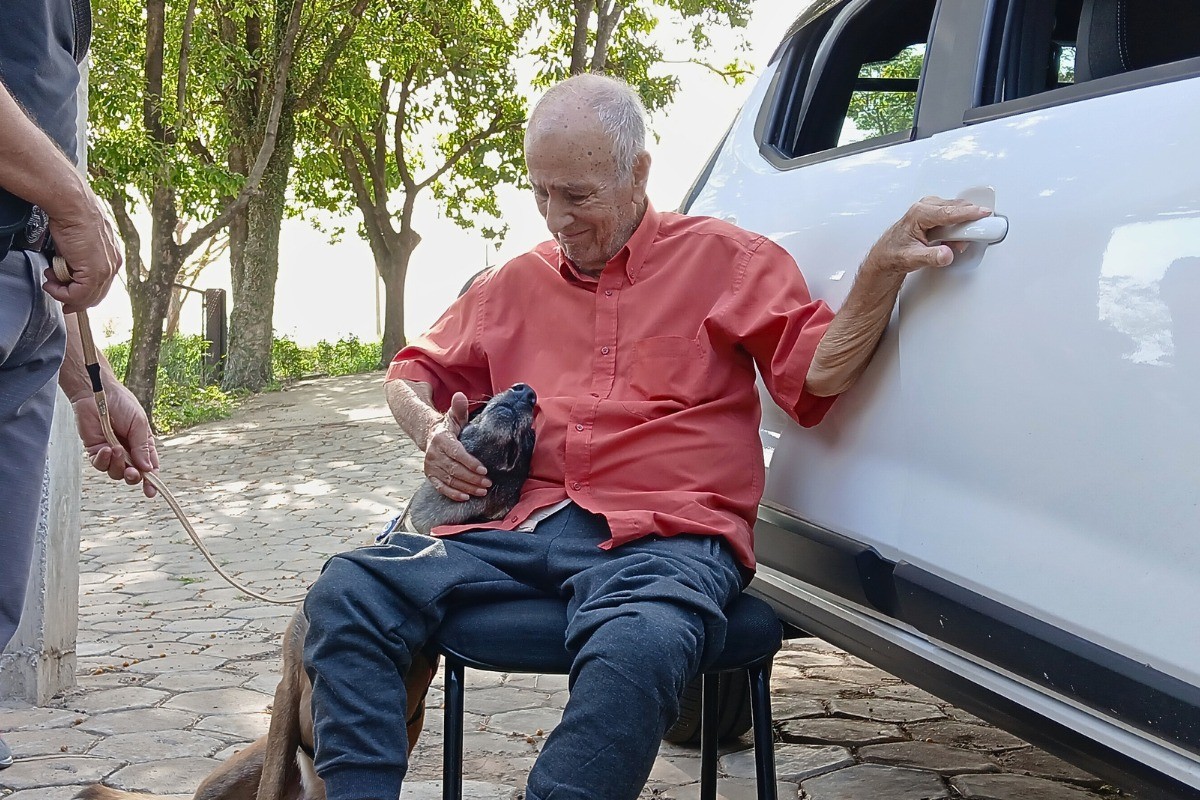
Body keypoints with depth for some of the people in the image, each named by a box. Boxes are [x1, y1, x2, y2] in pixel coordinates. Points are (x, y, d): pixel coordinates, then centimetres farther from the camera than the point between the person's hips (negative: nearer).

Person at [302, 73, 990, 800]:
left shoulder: (726, 261, 11)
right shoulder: (516, 284, 23)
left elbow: (819, 372, 1)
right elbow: (414, 374, 34)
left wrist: (885, 269, -16)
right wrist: (431, 430, 10)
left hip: (664, 536, -4)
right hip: (523, 529, 5)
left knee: (635, 652, -40)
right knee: (349, 592, -19)